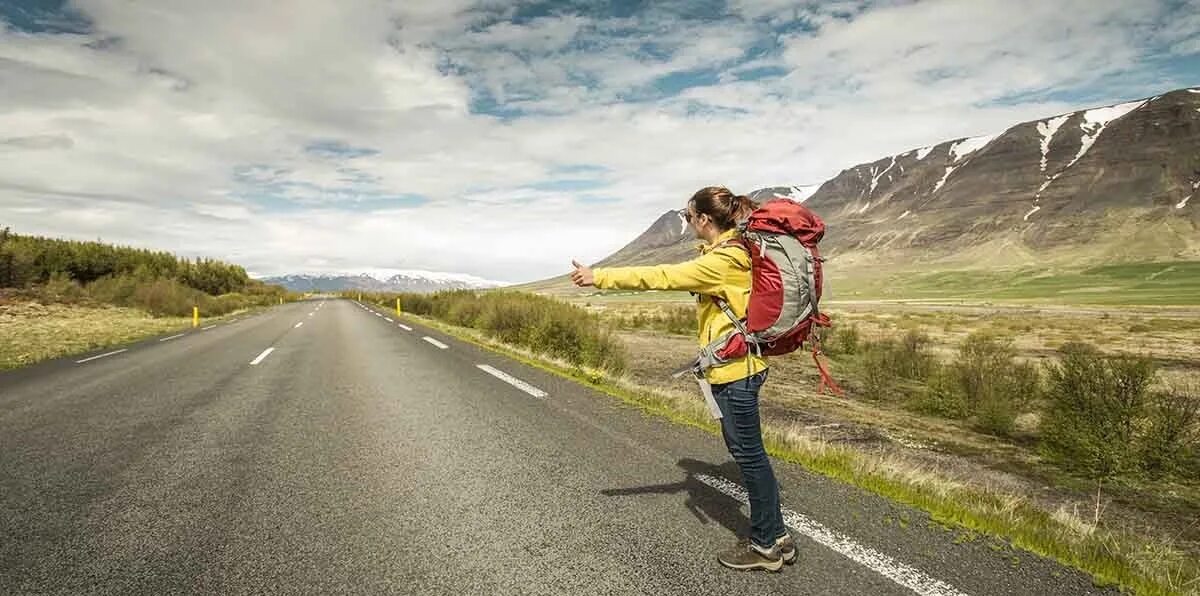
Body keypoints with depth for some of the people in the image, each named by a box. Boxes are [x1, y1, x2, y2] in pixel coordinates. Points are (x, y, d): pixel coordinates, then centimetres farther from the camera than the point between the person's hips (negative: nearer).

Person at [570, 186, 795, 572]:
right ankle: (772, 536, 29)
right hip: (735, 366, 10)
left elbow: (660, 277, -23)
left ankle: (767, 545, 18)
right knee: (745, 450, 17)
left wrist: (599, 277, -19)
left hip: (734, 368, -10)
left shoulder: (723, 260, -21)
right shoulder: (732, 252, 10)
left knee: (749, 453, 2)